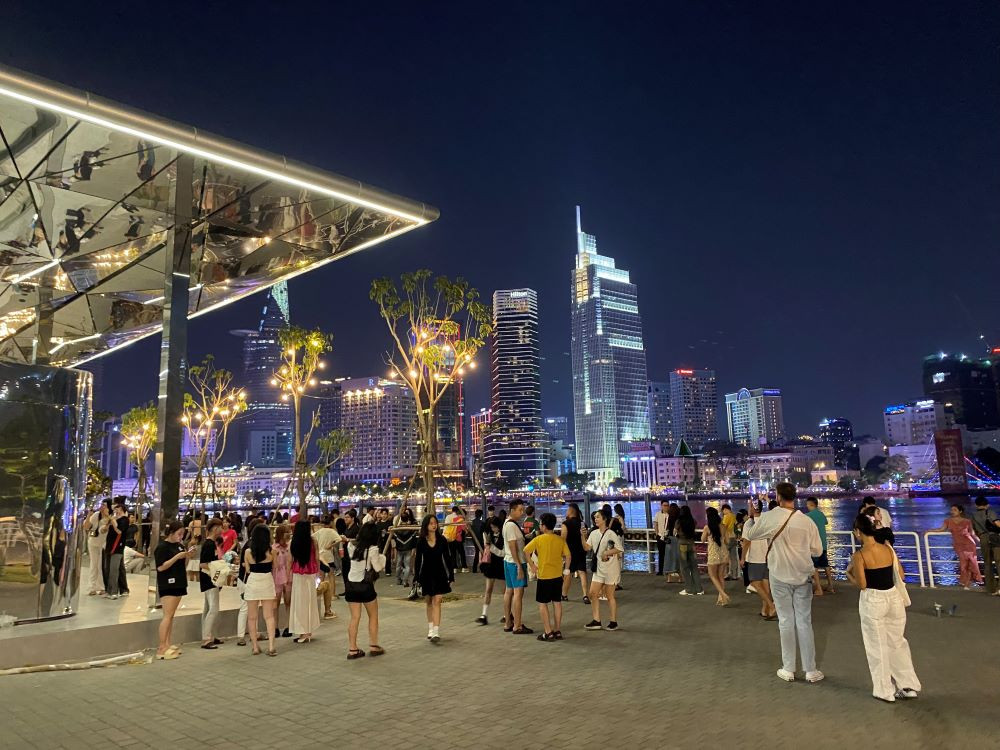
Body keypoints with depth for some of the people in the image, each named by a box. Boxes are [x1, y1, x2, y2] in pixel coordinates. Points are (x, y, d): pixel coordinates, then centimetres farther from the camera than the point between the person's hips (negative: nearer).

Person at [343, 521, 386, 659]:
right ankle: (373, 646, 18)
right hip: (365, 585, -4)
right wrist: (382, 558, 7)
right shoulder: (372, 549, -13)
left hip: (351, 584, 5)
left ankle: (352, 649, 8)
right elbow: (377, 568, -9)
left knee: (354, 617, 8)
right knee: (373, 616, 13)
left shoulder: (351, 545, 1)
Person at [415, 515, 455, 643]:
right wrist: (416, 578, -1)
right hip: (426, 574, 1)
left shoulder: (442, 540, -2)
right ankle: (430, 630, 22)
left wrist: (451, 576, -1)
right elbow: (418, 560, 2)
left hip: (439, 574, -1)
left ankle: (436, 632, -14)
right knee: (429, 602, 11)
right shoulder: (421, 541, -2)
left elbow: (447, 558, 1)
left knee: (437, 601, -9)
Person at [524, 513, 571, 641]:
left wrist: (531, 565, -6)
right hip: (558, 576, 4)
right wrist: (566, 570, 10)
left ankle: (548, 633, 3)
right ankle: (557, 631, 16)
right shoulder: (560, 539, 0)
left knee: (542, 604, 5)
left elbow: (526, 551, -16)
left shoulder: (539, 539, -10)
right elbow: (568, 556, 0)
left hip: (544, 576, -4)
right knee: (557, 603, 12)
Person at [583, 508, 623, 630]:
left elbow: (620, 549, -17)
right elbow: (587, 547, 1)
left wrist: (607, 553, -19)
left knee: (609, 596, 3)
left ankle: (613, 622, 17)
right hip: (599, 567, 7)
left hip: (611, 568, -7)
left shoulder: (611, 533, -14)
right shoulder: (594, 533, 5)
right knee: (593, 593, 4)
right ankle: (596, 621, 12)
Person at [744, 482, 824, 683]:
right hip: (802, 576, 1)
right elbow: (817, 550, 0)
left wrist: (751, 517, 19)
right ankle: (810, 670, 16)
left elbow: (748, 534, 2)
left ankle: (788, 669, 17)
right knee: (804, 622, 9)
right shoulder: (806, 521, -9)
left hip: (780, 577, -1)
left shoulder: (768, 518, -13)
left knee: (785, 621, 9)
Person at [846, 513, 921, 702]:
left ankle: (885, 691, 22)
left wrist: (849, 573, 1)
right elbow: (900, 575, 5)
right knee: (897, 643, 21)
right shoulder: (888, 549, -2)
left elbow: (862, 584, -17)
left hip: (873, 601, -5)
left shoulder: (859, 555, -17)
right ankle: (909, 686, 29)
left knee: (877, 646, 11)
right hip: (894, 598, 5)